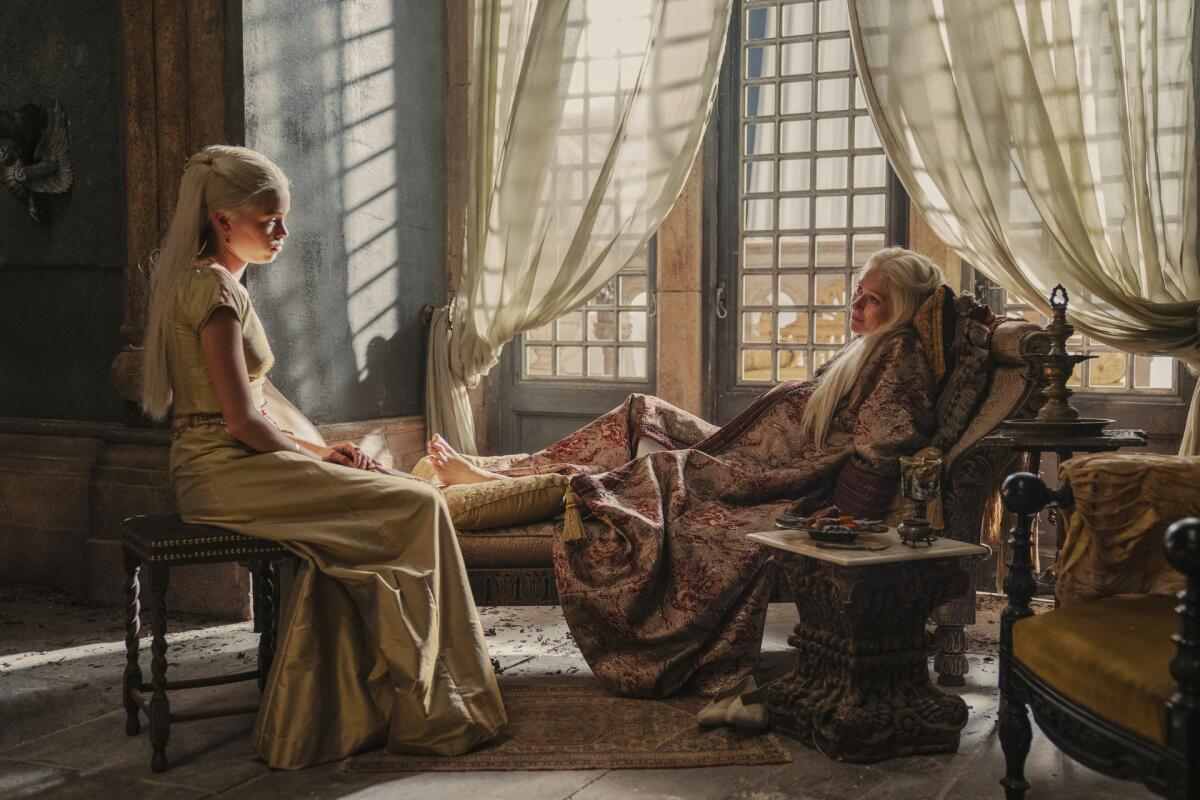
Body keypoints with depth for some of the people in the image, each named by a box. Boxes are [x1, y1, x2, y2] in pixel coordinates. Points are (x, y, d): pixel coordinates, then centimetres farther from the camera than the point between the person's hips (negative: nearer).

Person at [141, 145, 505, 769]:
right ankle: (426, 708, 0)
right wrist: (317, 457, -5)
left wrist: (319, 451, 10)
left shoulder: (192, 280, 17)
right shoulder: (217, 289, -14)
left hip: (209, 469, 10)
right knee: (416, 504, -10)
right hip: (228, 473, -10)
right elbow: (243, 422, -19)